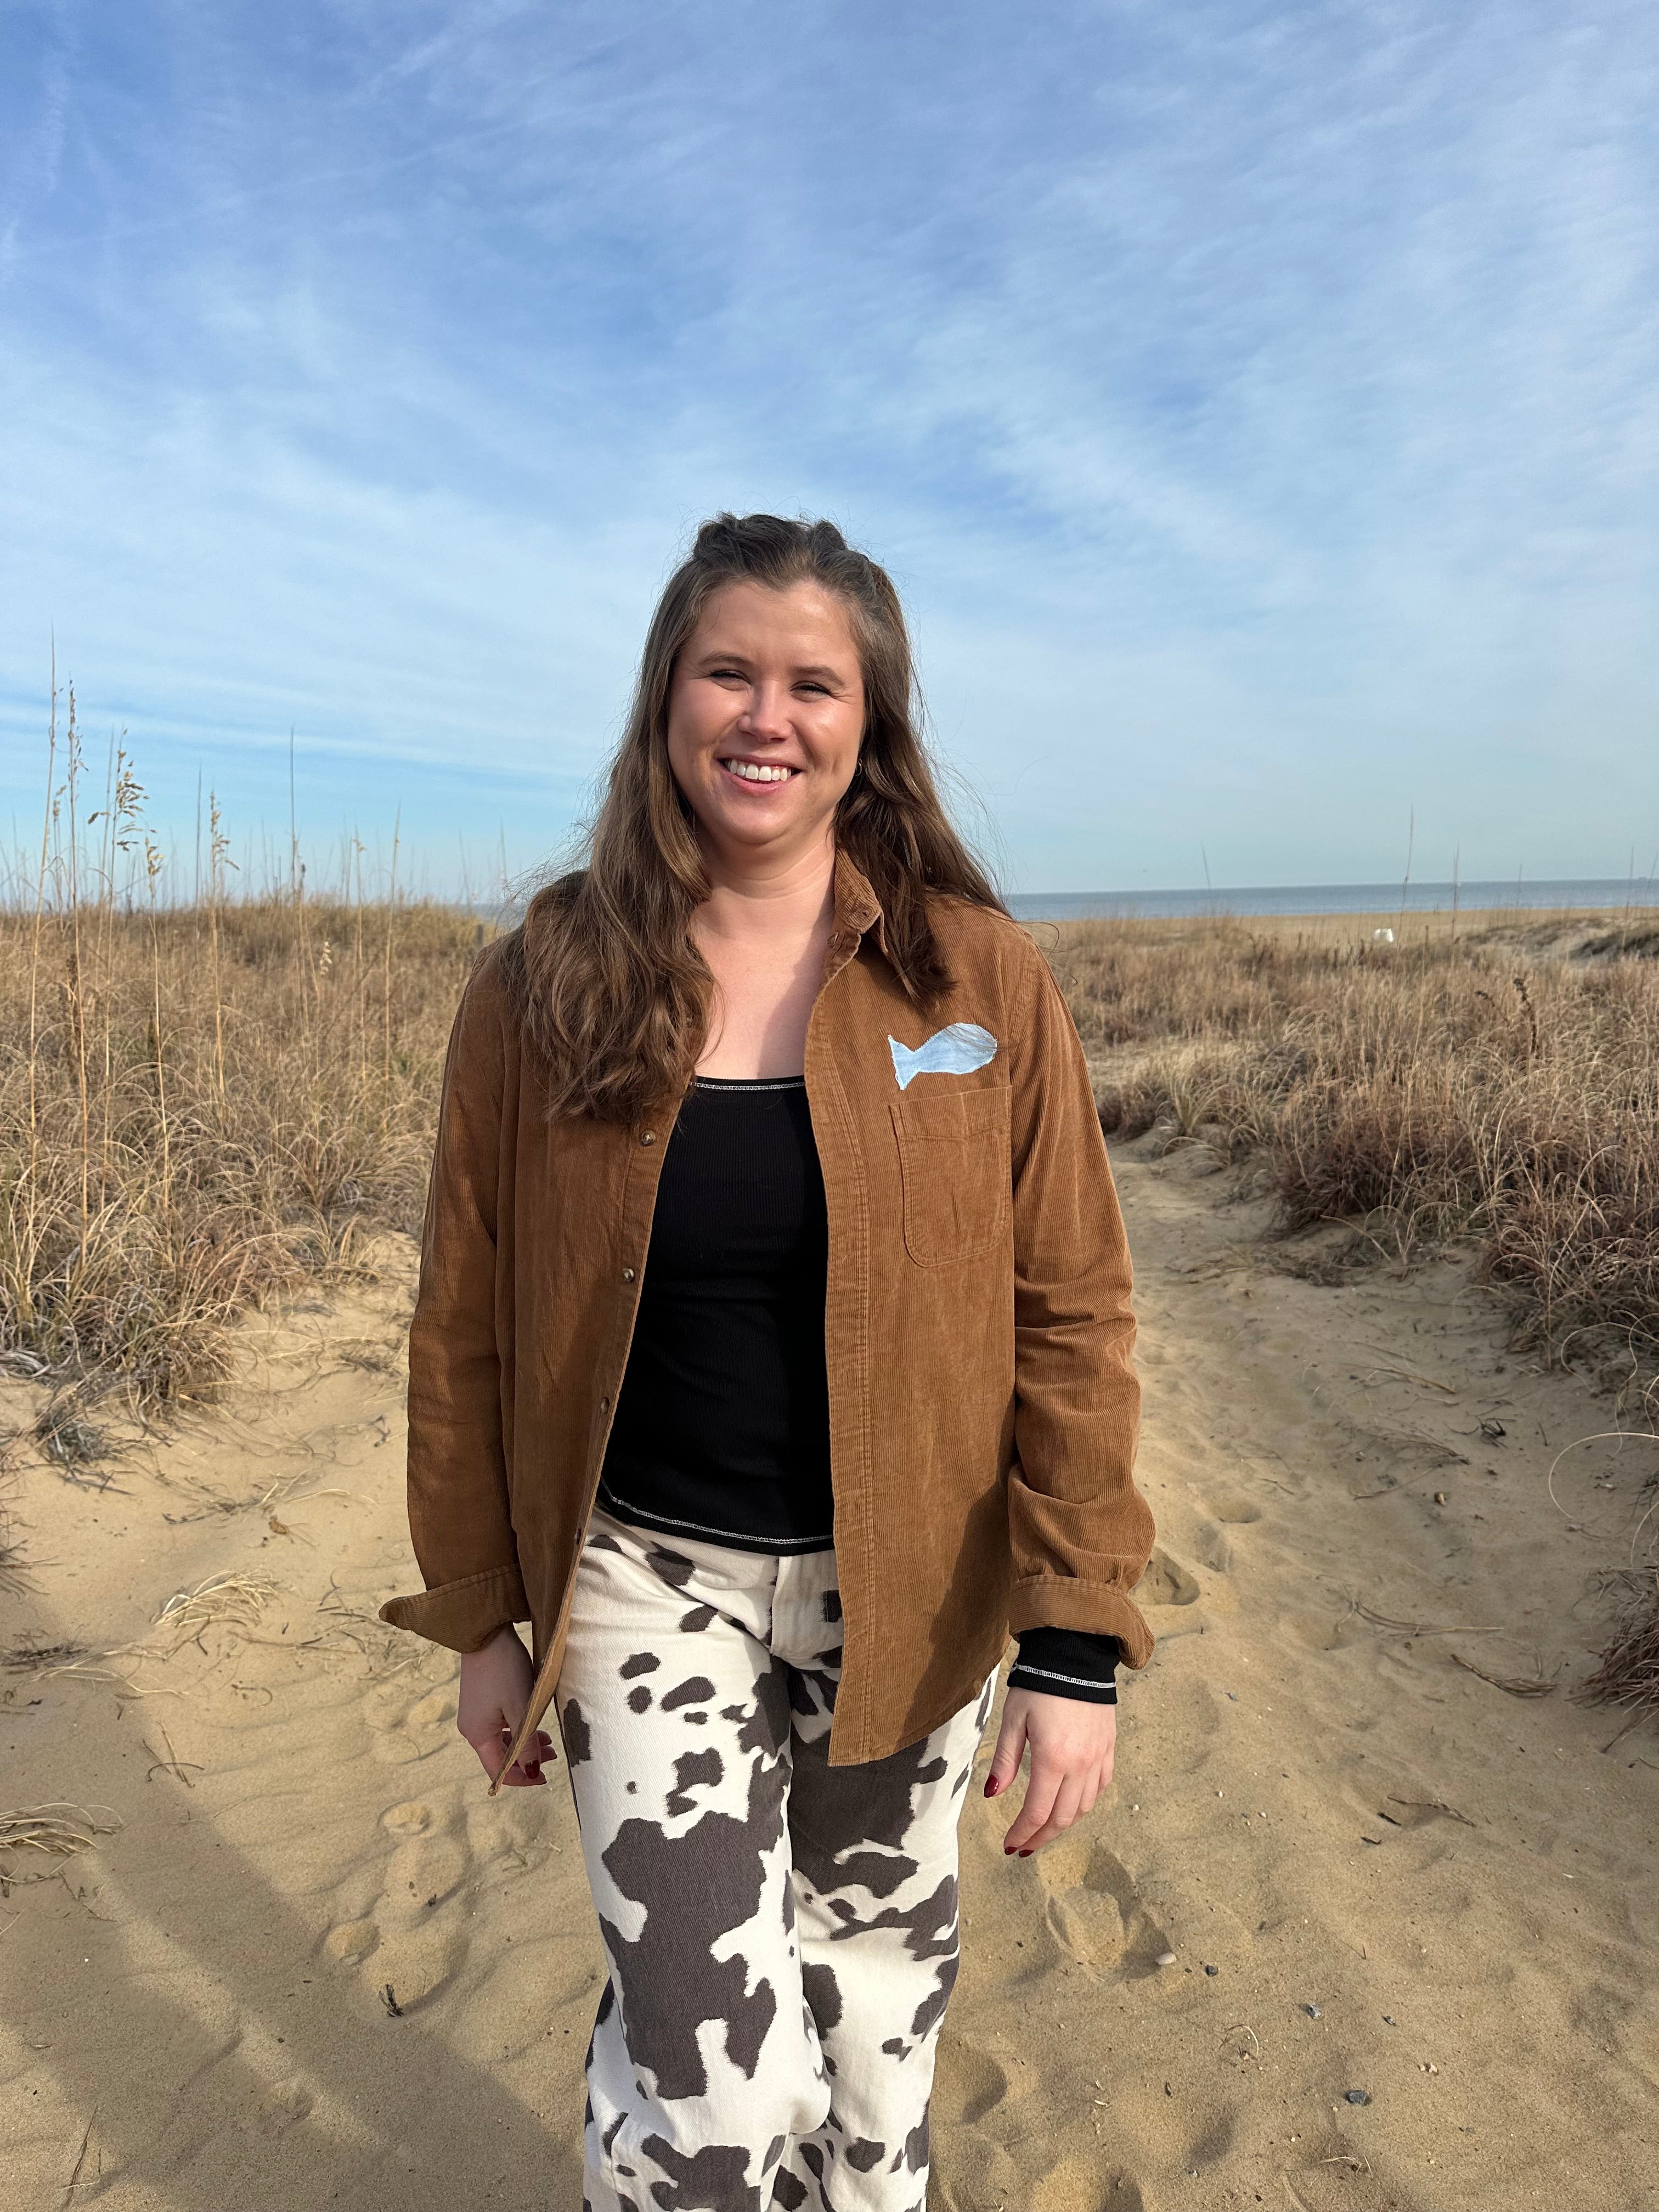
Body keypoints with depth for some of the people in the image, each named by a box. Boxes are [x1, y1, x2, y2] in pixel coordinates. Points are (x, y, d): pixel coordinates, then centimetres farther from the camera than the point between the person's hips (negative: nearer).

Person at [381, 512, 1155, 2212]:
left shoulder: (982, 982, -9)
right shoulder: (540, 989, -8)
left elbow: (1069, 1316, -7)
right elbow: (465, 1325, 0)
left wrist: (1077, 1641, -9)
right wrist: (480, 1618, 4)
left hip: (900, 1586, 1)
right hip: (650, 1573, -1)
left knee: (877, 1974, 21)